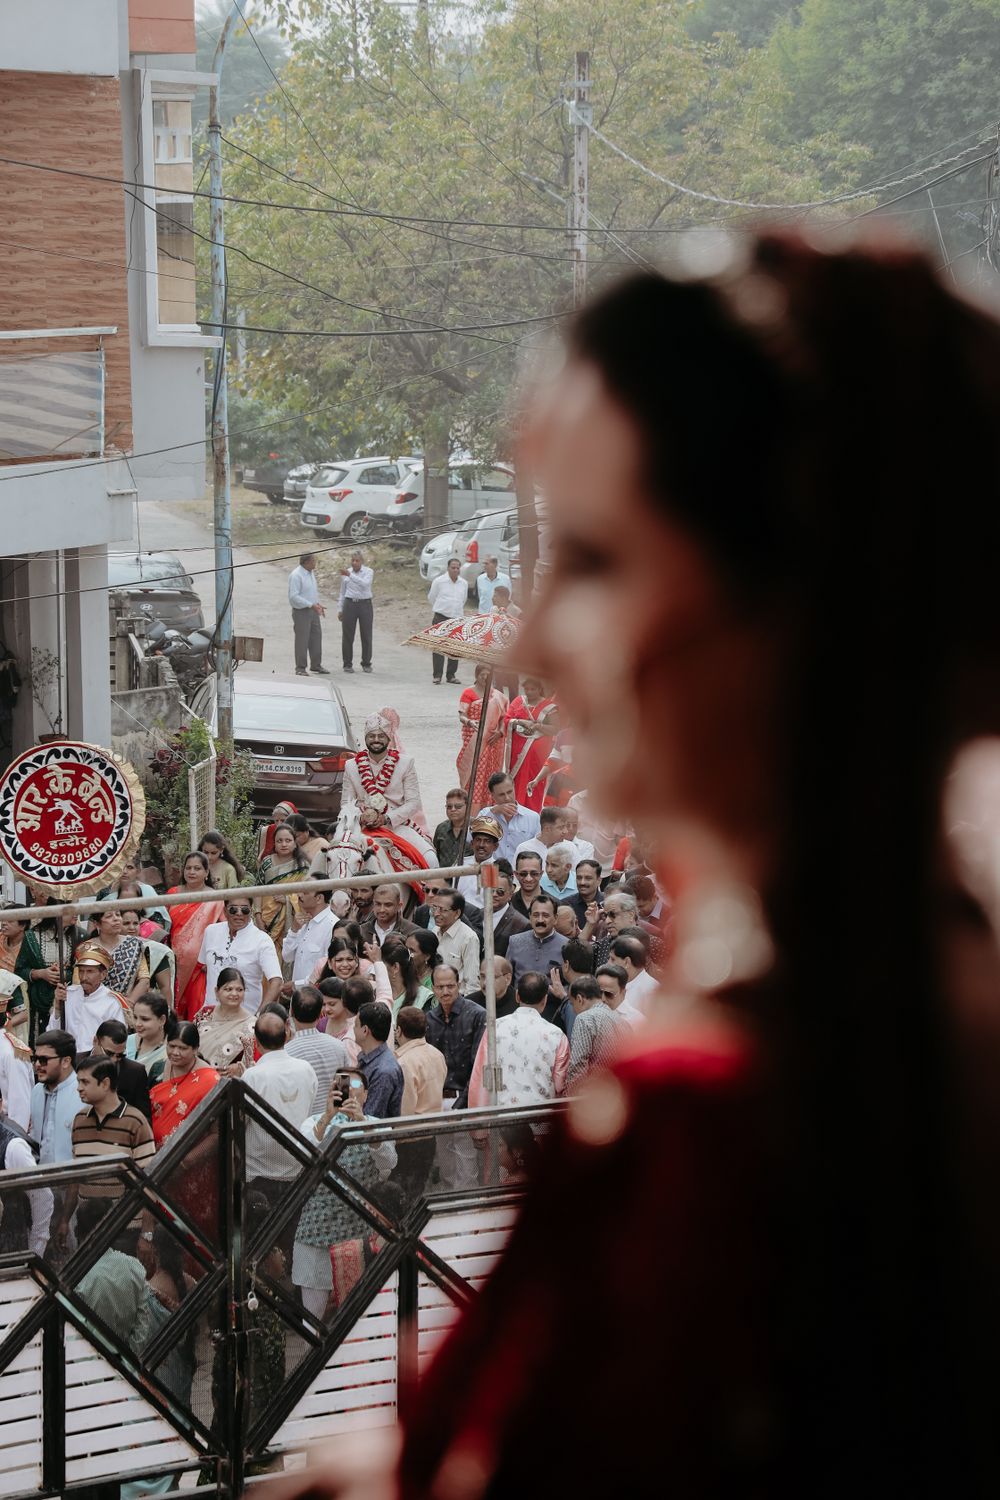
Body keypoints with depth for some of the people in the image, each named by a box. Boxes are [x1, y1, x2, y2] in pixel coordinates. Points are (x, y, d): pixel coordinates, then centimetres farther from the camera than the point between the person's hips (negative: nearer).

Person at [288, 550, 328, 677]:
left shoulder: (311, 573, 11)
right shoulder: (296, 575, -17)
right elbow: (294, 597, -22)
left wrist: (317, 604, 9)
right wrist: (312, 605, -23)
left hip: (312, 611, 8)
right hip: (301, 612, -8)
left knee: (316, 638, 9)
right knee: (302, 640, -4)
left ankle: (316, 665, 18)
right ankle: (300, 668, 1)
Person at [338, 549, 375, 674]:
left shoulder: (369, 572, -1)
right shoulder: (345, 573, 8)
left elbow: (365, 583, -22)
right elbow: (342, 593, 14)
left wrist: (350, 575, -27)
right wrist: (339, 610, 9)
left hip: (365, 605, -2)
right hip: (349, 604, 2)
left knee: (366, 636, 2)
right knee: (347, 636, 0)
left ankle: (366, 664, 12)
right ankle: (347, 664, 8)